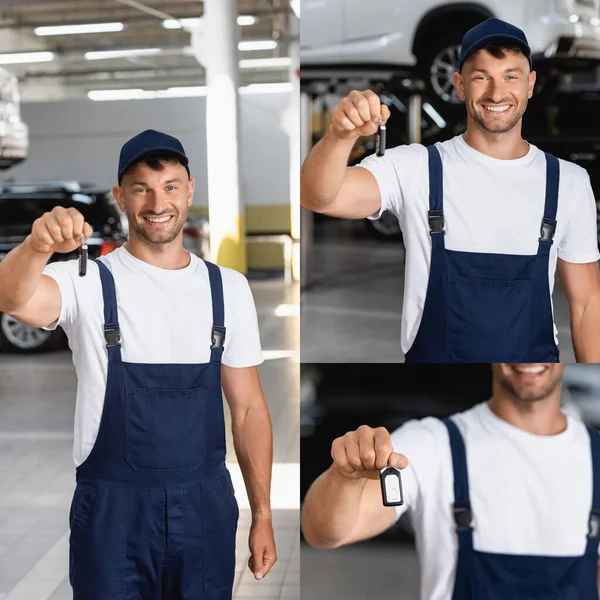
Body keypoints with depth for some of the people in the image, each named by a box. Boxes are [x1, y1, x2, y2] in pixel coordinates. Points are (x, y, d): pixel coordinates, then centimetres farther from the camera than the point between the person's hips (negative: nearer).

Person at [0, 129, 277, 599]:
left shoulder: (228, 287, 2)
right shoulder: (91, 282, -6)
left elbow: (248, 407, 5)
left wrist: (262, 516, 4)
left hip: (206, 506, 2)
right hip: (112, 507, -2)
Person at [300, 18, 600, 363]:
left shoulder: (570, 181, -2)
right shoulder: (416, 168, -9)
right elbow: (319, 198, -25)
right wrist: (341, 136, -43)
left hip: (538, 353, 2)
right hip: (432, 354, -2)